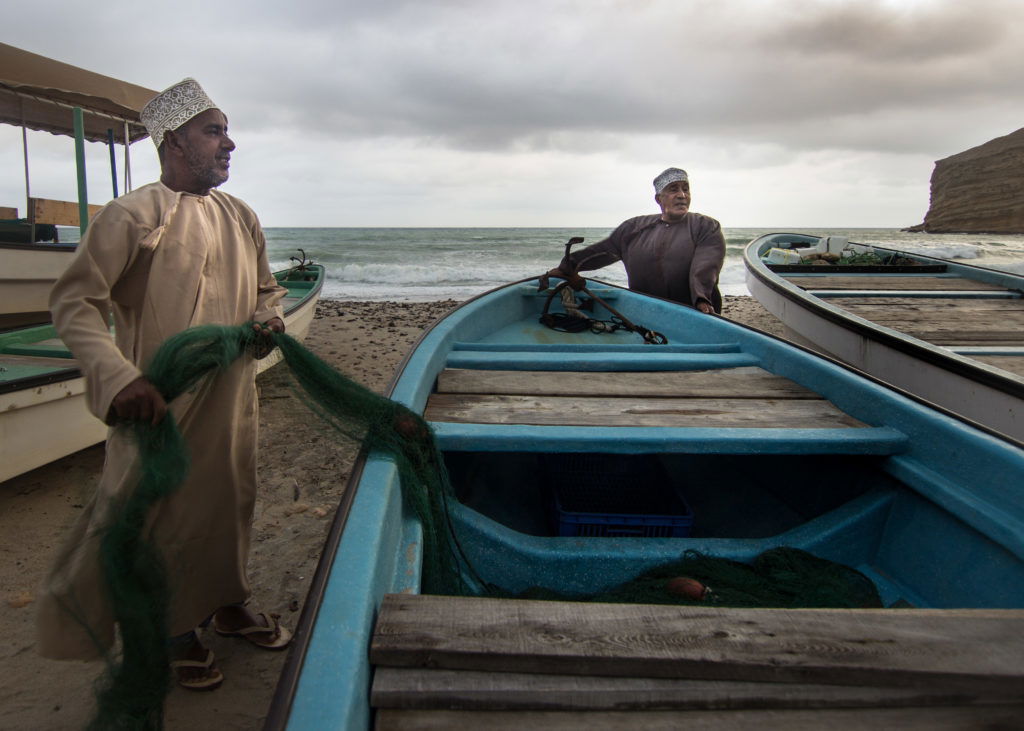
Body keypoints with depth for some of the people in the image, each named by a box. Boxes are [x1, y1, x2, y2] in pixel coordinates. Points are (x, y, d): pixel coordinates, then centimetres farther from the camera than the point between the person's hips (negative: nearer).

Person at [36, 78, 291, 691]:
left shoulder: (241, 218, 10)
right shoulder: (132, 216, -12)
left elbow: (266, 288, 23)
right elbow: (74, 301, -15)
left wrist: (269, 318, -1)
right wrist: (119, 379, -28)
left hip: (232, 394, 6)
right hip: (161, 403, -6)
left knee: (234, 498, 17)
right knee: (166, 511, 6)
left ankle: (230, 603, 40)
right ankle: (177, 630, 29)